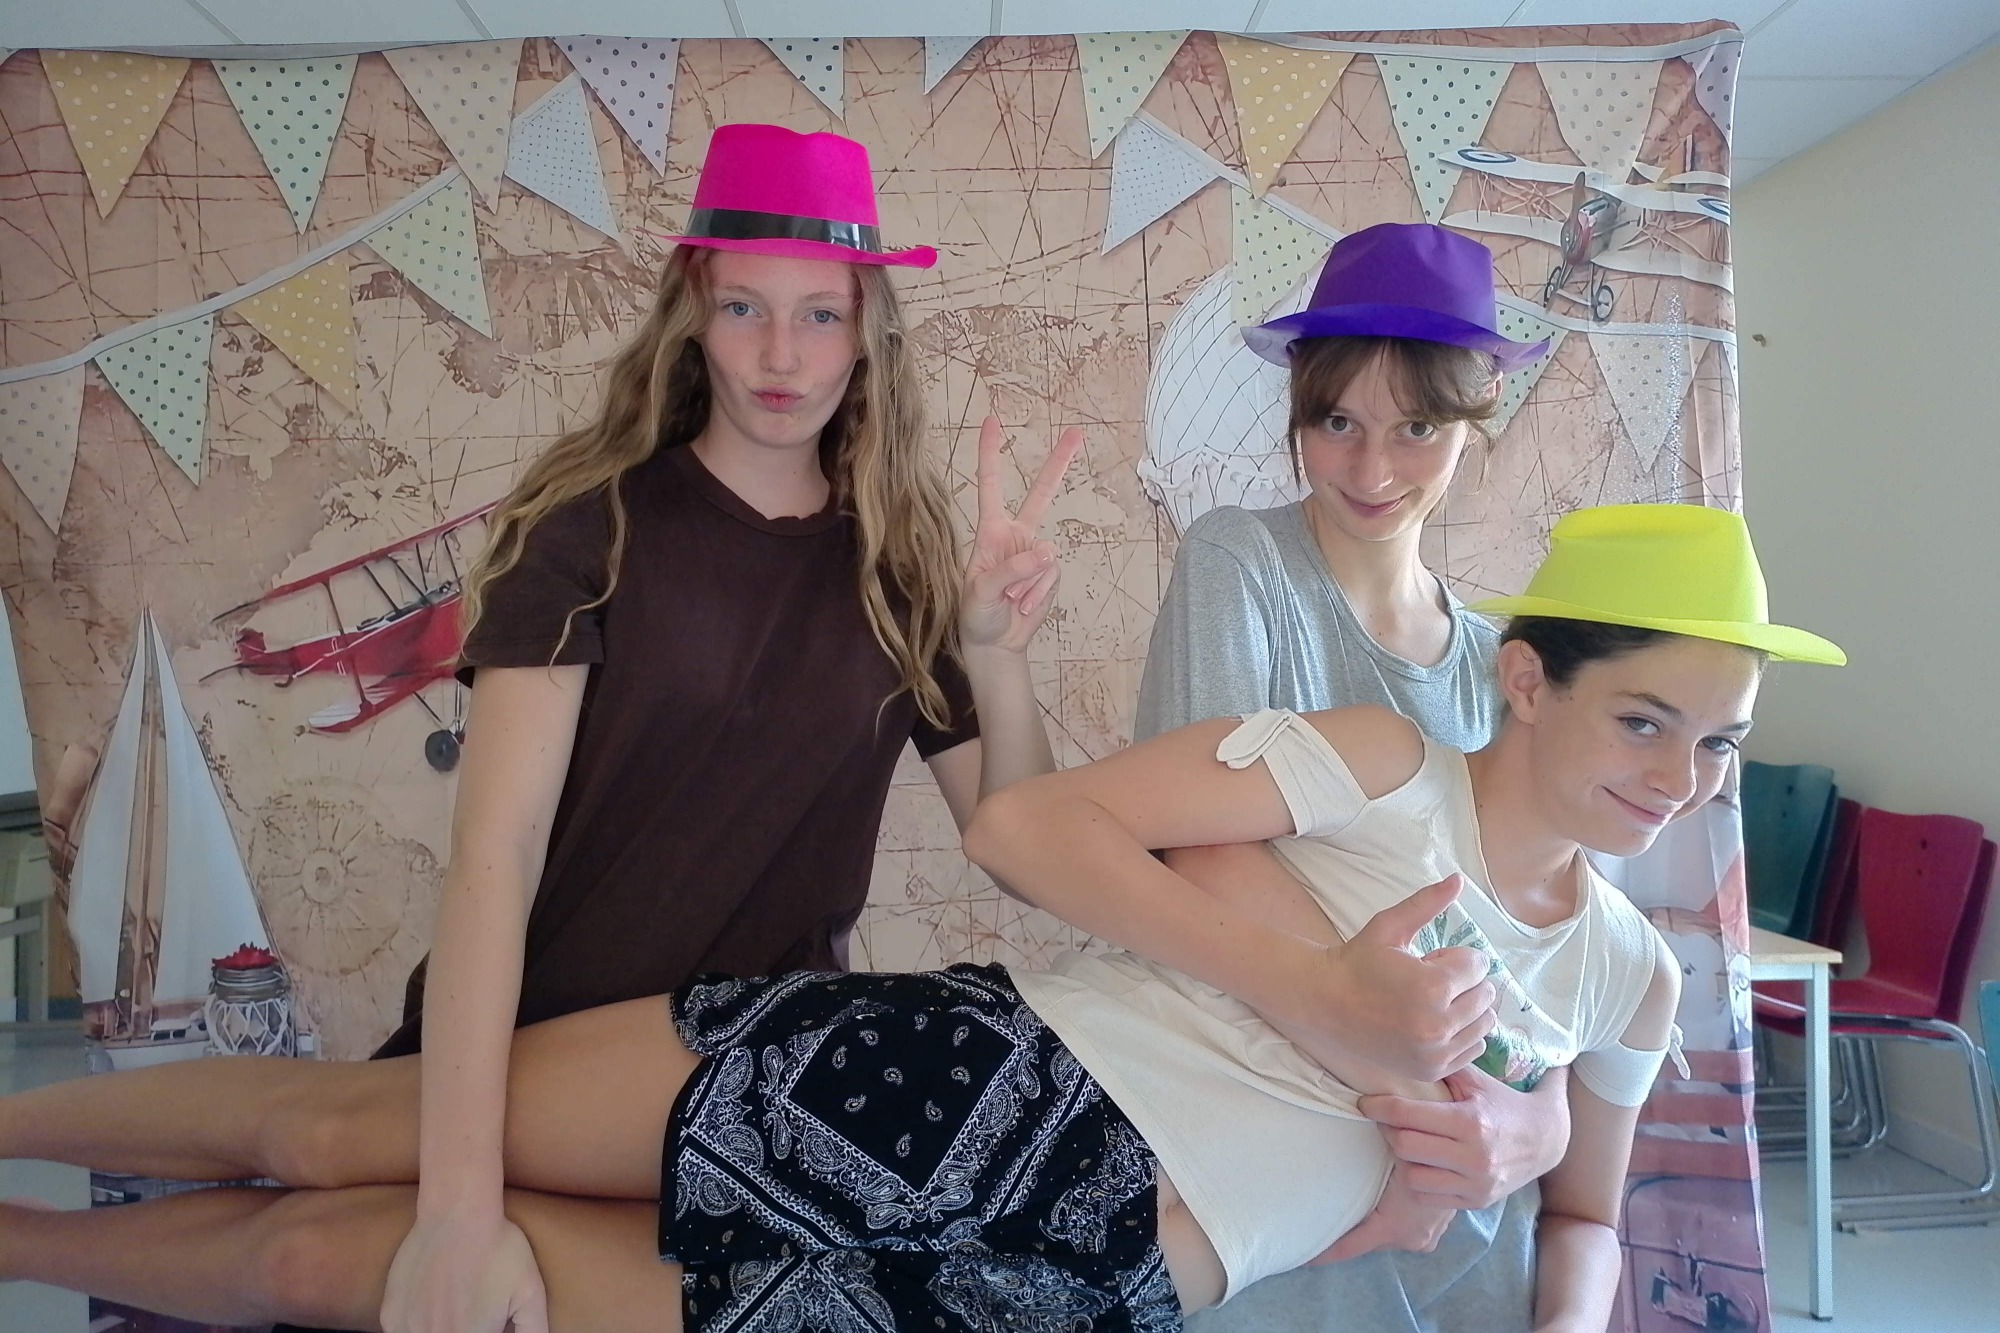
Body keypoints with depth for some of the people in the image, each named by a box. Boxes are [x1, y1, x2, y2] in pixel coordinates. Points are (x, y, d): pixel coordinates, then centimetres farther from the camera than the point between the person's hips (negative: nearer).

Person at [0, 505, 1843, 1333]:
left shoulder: (1632, 982, 11)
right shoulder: (1376, 767, -5)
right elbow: (1026, 823, -12)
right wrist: (1293, 987, -14)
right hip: (946, 1088, -2)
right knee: (348, 1129, 0)